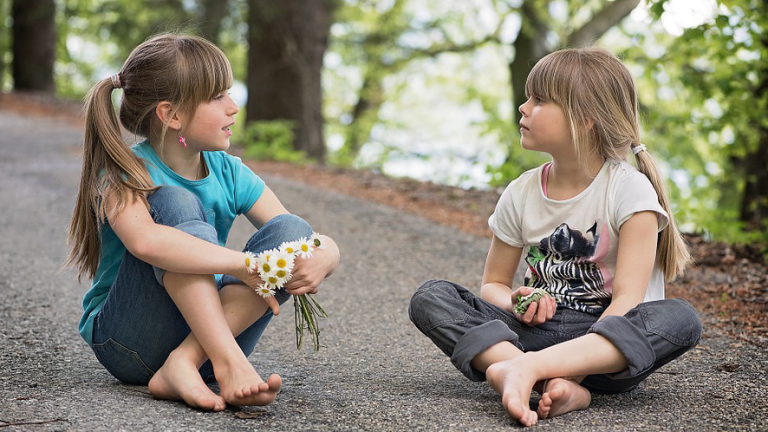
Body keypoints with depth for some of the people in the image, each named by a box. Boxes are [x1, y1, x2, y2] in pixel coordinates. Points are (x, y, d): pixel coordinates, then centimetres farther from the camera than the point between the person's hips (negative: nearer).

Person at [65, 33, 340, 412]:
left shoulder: (230, 174, 1)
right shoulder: (125, 173, -14)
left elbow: (327, 245, -2)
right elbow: (144, 241, -39)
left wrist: (321, 260, -27)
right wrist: (245, 264, -38)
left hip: (210, 328, 5)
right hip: (129, 343, -5)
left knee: (292, 230, -16)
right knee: (176, 204, -25)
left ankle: (184, 364, -29)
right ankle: (230, 364, -37)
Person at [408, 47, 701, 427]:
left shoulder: (629, 189, -8)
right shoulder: (521, 194, 5)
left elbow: (627, 299, -16)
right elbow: (493, 283, 14)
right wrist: (517, 304, -11)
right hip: (538, 329, 4)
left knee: (680, 319, -34)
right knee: (430, 297, -16)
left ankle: (526, 368, -44)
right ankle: (556, 383, -38)